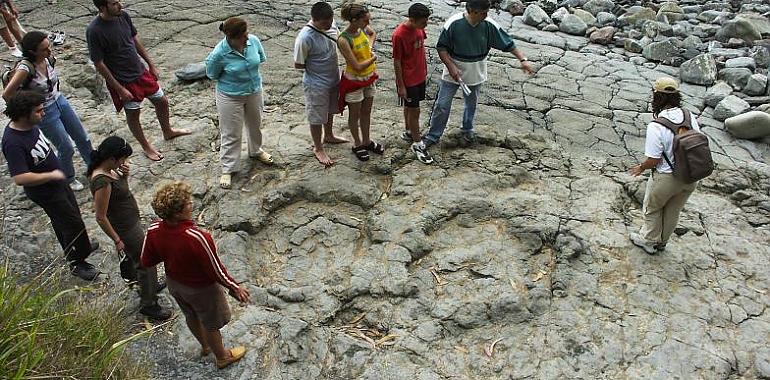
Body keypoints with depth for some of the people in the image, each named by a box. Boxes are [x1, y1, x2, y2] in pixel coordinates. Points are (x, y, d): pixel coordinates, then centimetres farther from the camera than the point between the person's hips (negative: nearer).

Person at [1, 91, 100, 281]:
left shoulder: (30, 125, -6)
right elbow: (20, 178, -36)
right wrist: (52, 175, -27)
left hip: (57, 181, 8)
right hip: (45, 192, -8)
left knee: (63, 220, 26)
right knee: (74, 223, 2)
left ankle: (80, 248, 47)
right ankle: (77, 263, 21)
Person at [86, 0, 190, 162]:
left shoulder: (123, 16, -7)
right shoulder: (94, 31, -24)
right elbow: (99, 64, -19)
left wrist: (151, 64, 11)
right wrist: (119, 89, -17)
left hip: (141, 71, 6)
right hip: (123, 81, -6)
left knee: (162, 101, 18)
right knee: (132, 114, 13)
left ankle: (167, 131, 45)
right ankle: (146, 147, 35)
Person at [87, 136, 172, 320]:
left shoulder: (108, 170, -6)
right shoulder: (102, 182, -33)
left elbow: (120, 184, 15)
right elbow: (101, 217, -27)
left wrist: (124, 173, -8)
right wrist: (117, 240, -19)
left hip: (130, 222, 10)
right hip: (125, 229, -10)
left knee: (132, 257, 30)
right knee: (146, 263, 3)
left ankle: (139, 284, 53)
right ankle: (148, 305, 18)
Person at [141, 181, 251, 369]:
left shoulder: (154, 231, -22)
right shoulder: (197, 238, -41)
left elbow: (146, 261, -6)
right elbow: (216, 270, -28)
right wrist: (235, 288, -12)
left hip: (174, 283, 6)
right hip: (201, 289, -6)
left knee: (191, 316, 32)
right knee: (211, 324, 21)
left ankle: (205, 346, 60)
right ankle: (222, 357, 48)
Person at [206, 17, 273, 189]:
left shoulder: (253, 40, -18)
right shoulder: (219, 54, -28)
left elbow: (261, 59, 3)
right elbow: (212, 75, -10)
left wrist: (248, 72, 0)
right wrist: (231, 80, -3)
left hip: (254, 91, 5)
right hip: (230, 97, -5)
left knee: (255, 124, 26)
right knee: (231, 134, 6)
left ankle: (256, 151, 54)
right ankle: (227, 169, 23)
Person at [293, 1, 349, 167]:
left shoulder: (330, 24, -11)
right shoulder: (305, 38, -31)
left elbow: (339, 38, 12)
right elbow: (298, 65, -20)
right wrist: (317, 65, -10)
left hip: (334, 79, 7)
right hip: (316, 85, -7)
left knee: (330, 111, 27)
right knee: (317, 117, 12)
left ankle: (328, 136, 52)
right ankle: (318, 148, 32)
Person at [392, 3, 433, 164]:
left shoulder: (419, 28, -3)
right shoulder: (399, 35, -25)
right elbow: (397, 62, -19)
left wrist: (425, 70, 18)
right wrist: (401, 86, -15)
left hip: (420, 76, 7)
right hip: (408, 80, -7)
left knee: (410, 107, 23)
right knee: (414, 111, 2)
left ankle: (409, 132, 41)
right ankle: (417, 144, 14)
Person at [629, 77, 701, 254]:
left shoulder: (656, 127, -27)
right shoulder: (690, 117, -8)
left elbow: (653, 160, -22)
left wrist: (641, 168, -2)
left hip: (666, 178, -6)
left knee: (652, 209, 22)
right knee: (673, 211, 25)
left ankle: (649, 241, 40)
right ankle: (662, 241, 46)